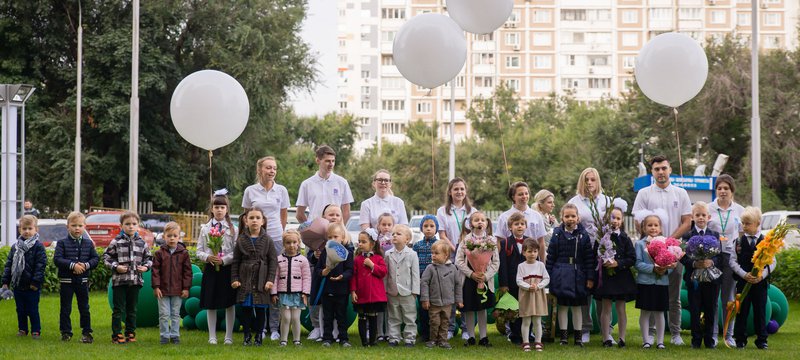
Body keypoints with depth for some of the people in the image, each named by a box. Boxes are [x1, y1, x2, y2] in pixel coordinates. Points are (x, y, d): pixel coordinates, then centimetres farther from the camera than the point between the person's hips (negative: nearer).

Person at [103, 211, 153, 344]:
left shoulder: (142, 243, 6)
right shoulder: (116, 242, -4)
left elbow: (148, 257, 16)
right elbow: (106, 257, -1)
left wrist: (146, 266, -3)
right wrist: (116, 267, -13)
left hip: (135, 280, 3)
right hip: (119, 280, -3)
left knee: (132, 309, 11)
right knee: (118, 309, 0)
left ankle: (130, 333, 20)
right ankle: (116, 334, 4)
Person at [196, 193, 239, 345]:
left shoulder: (233, 229, 2)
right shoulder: (205, 228, 7)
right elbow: (199, 251, 5)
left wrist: (224, 260, -16)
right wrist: (208, 257, -14)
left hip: (227, 268, -1)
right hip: (210, 269, 1)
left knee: (230, 304, 2)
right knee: (211, 304, 4)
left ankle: (229, 336, 10)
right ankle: (212, 336, 12)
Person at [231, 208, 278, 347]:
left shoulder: (267, 240, 1)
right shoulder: (241, 240, 4)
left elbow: (273, 261, 0)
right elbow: (235, 261, 7)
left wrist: (270, 279, -7)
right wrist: (234, 279, 0)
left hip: (261, 281, -1)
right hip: (245, 280, 1)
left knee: (260, 309, 3)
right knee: (246, 309, 4)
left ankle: (258, 336, 12)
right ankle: (247, 336, 13)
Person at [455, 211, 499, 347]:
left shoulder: (491, 241, 1)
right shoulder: (465, 240, -3)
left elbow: (496, 262, 0)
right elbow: (459, 260, -7)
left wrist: (485, 275, -13)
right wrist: (471, 274, -16)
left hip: (485, 279, 1)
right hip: (468, 279, -1)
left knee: (482, 308, 8)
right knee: (469, 309, 4)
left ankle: (483, 337, 13)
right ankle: (471, 337, 13)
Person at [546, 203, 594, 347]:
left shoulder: (583, 235, 0)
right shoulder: (557, 234, 0)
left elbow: (589, 258, 1)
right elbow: (550, 256, 2)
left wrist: (590, 278, -2)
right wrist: (548, 276, -1)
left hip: (578, 275, 0)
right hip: (561, 275, 0)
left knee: (577, 306, 7)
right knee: (562, 306, 5)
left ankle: (578, 335, 14)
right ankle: (564, 335, 13)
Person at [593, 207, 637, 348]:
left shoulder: (625, 238, -1)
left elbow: (632, 259, -3)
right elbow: (594, 256, 1)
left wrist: (618, 263, -15)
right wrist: (601, 262, -17)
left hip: (621, 277, 0)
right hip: (605, 277, 0)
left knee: (621, 309, 6)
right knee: (606, 309, 3)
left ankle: (622, 338, 11)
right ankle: (606, 338, 7)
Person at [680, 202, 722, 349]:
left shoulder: (715, 235, 7)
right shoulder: (687, 236, 4)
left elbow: (720, 256, 0)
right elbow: (683, 257, -4)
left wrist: (711, 262, -20)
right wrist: (694, 264, -22)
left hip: (712, 278, 1)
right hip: (693, 278, -1)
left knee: (710, 310, 5)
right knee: (695, 310, 2)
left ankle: (709, 339, 15)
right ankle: (696, 340, 11)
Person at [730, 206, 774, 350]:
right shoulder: (739, 241, 1)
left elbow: (772, 262, -1)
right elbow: (733, 261, -2)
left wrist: (762, 275, -15)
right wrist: (744, 275, -14)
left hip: (760, 282, -1)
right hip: (743, 282, 1)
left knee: (760, 311, 5)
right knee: (742, 311, 4)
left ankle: (761, 340, 14)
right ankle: (740, 340, 11)